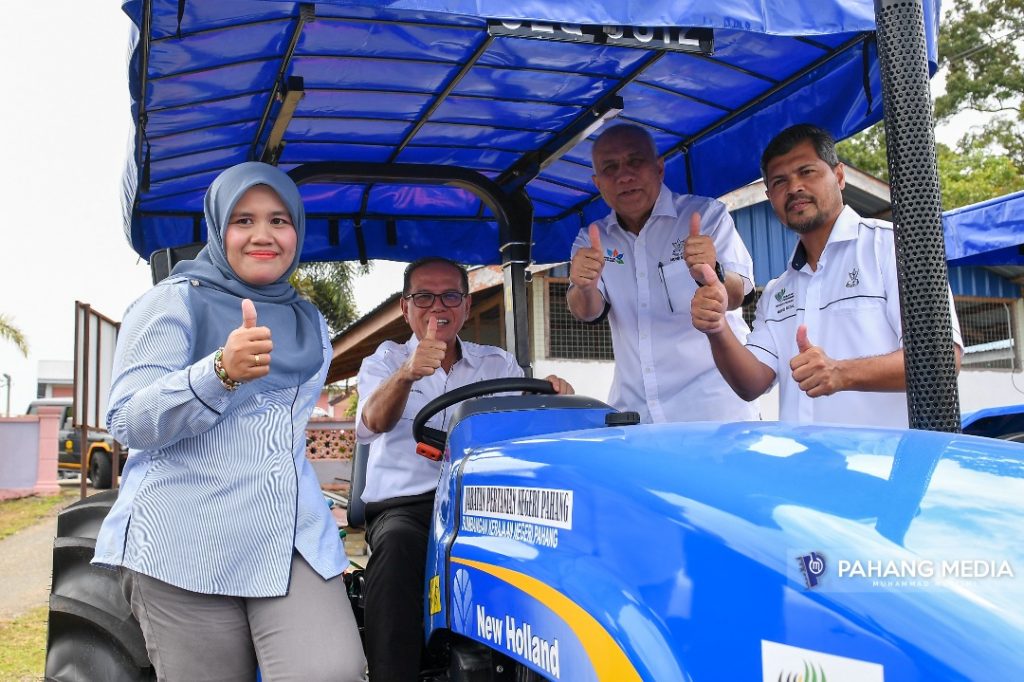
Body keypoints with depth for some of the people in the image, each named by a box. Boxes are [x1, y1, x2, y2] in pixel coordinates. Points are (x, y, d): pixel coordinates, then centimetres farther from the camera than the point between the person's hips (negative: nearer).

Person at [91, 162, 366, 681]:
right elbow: (128, 422, -11)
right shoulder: (175, 301, 1)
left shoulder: (310, 324, 17)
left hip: (296, 537, 4)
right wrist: (222, 371, -26)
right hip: (186, 543, -3)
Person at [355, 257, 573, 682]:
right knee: (399, 542, -35)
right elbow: (372, 423, -11)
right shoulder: (385, 360, 12)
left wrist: (550, 393, -21)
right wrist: (406, 373, -33)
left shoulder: (498, 365, 19)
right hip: (402, 504, -1)